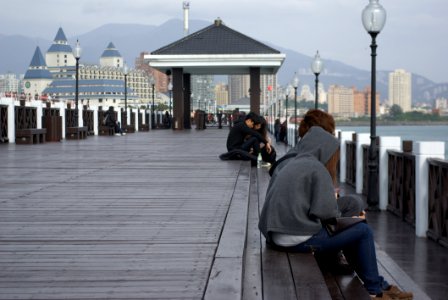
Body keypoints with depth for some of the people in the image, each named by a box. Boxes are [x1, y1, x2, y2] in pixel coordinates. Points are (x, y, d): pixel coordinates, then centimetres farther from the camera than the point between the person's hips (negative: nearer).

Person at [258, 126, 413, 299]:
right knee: (363, 231, 3)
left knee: (349, 230, 23)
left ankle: (379, 285, 26)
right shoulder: (317, 168, -8)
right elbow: (325, 211, -16)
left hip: (278, 237, 9)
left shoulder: (293, 165, 18)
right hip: (300, 238, -9)